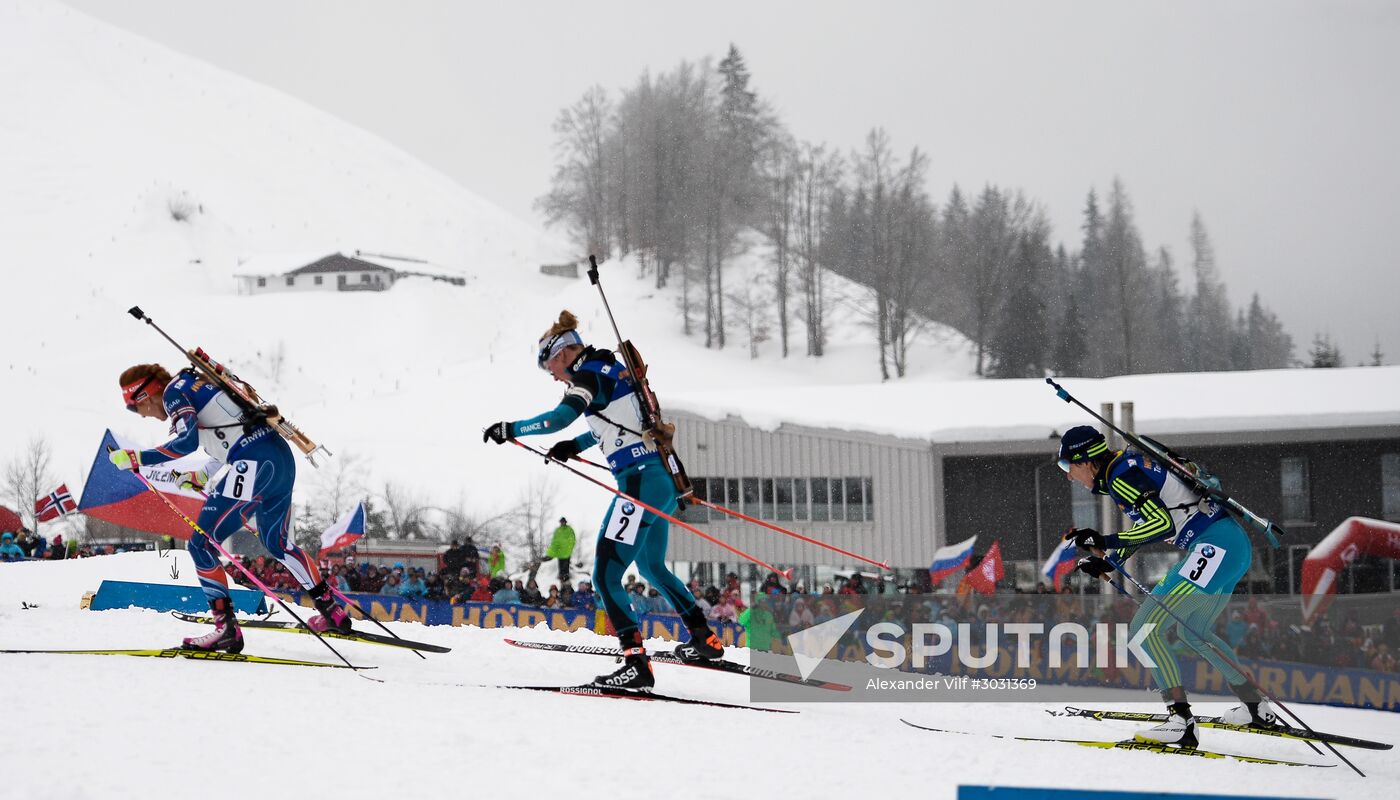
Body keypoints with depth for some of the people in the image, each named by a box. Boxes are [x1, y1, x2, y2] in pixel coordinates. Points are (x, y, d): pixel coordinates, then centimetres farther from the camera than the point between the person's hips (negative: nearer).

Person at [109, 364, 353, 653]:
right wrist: (200, 477, 29)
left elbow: (186, 443, -16)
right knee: (277, 543, 28)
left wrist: (136, 458, -9)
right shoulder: (197, 385, 26)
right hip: (283, 456, 10)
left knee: (201, 544, -3)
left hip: (253, 465, -10)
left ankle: (227, 629, -6)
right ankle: (333, 612, 34)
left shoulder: (174, 391, -1)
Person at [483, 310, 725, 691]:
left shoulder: (588, 375, -9)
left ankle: (637, 664, -22)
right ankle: (704, 639, 38)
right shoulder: (612, 369, 19)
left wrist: (510, 429, -13)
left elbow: (560, 417, -25)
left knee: (605, 576, -11)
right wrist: (576, 445, 32)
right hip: (663, 478, 10)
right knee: (651, 566, 29)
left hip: (639, 483, -10)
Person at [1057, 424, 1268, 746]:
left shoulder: (1119, 476, -13)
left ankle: (1181, 722, -18)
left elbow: (1162, 523, -22)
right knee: (1194, 631, 29)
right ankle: (1256, 708, 38)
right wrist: (1107, 561, 14)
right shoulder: (1127, 465, 17)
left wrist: (1106, 542, -22)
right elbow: (1147, 523, 25)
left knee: (1145, 629, -13)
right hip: (1232, 543, 11)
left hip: (1215, 547, -11)